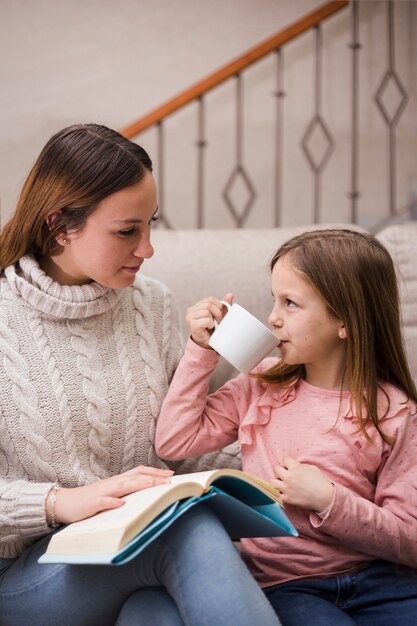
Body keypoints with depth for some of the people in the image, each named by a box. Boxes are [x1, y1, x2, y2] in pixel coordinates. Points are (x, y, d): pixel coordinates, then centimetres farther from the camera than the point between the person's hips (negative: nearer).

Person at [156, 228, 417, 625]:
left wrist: (328, 501, -17)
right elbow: (173, 443, 2)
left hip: (375, 579, 0)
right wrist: (201, 350, -1)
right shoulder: (262, 386, 7)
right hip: (282, 584, 0)